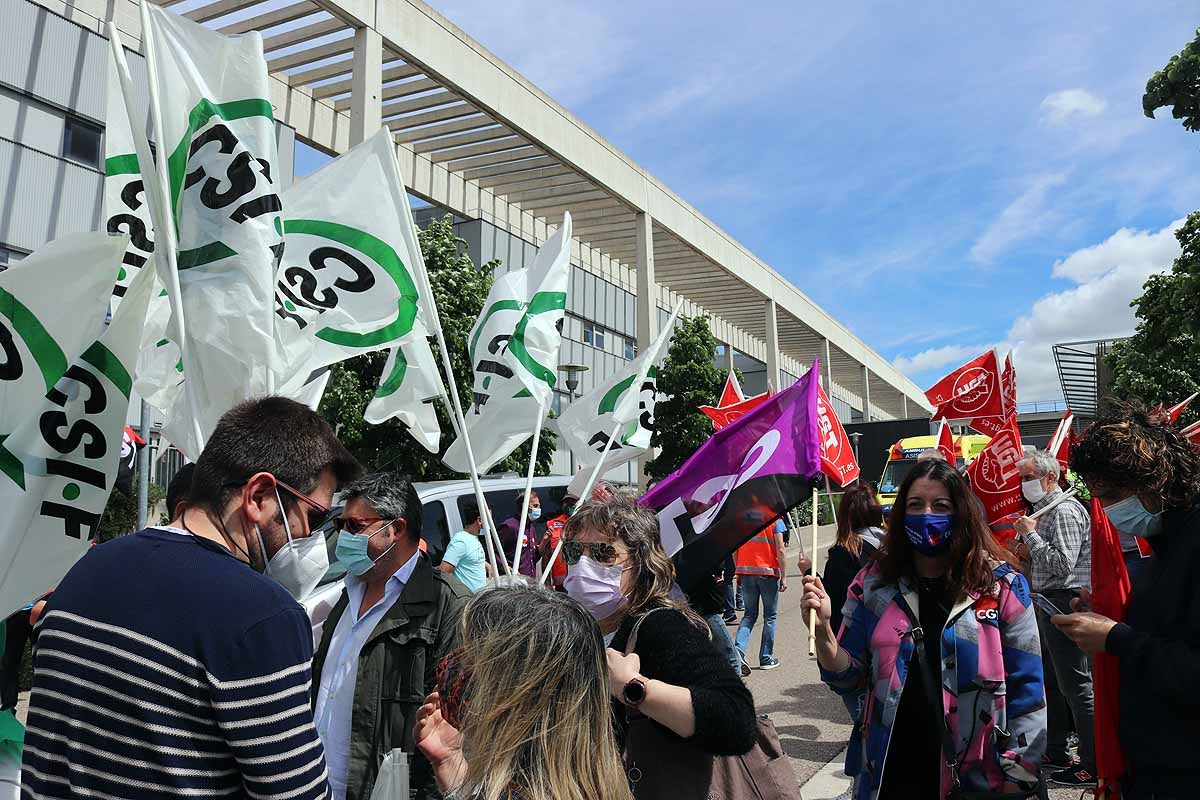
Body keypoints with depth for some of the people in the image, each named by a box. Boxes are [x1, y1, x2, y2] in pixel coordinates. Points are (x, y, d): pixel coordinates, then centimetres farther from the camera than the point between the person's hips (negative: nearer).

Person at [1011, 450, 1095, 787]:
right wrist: (1025, 549, 5)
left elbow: (1063, 564, -22)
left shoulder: (1065, 511, -15)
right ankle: (1055, 750, 30)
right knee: (1048, 679, 18)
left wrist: (1031, 534, -17)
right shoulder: (1042, 510, 15)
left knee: (1075, 685, -4)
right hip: (1045, 601, 10)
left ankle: (1092, 765, 4)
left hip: (1064, 601, -10)